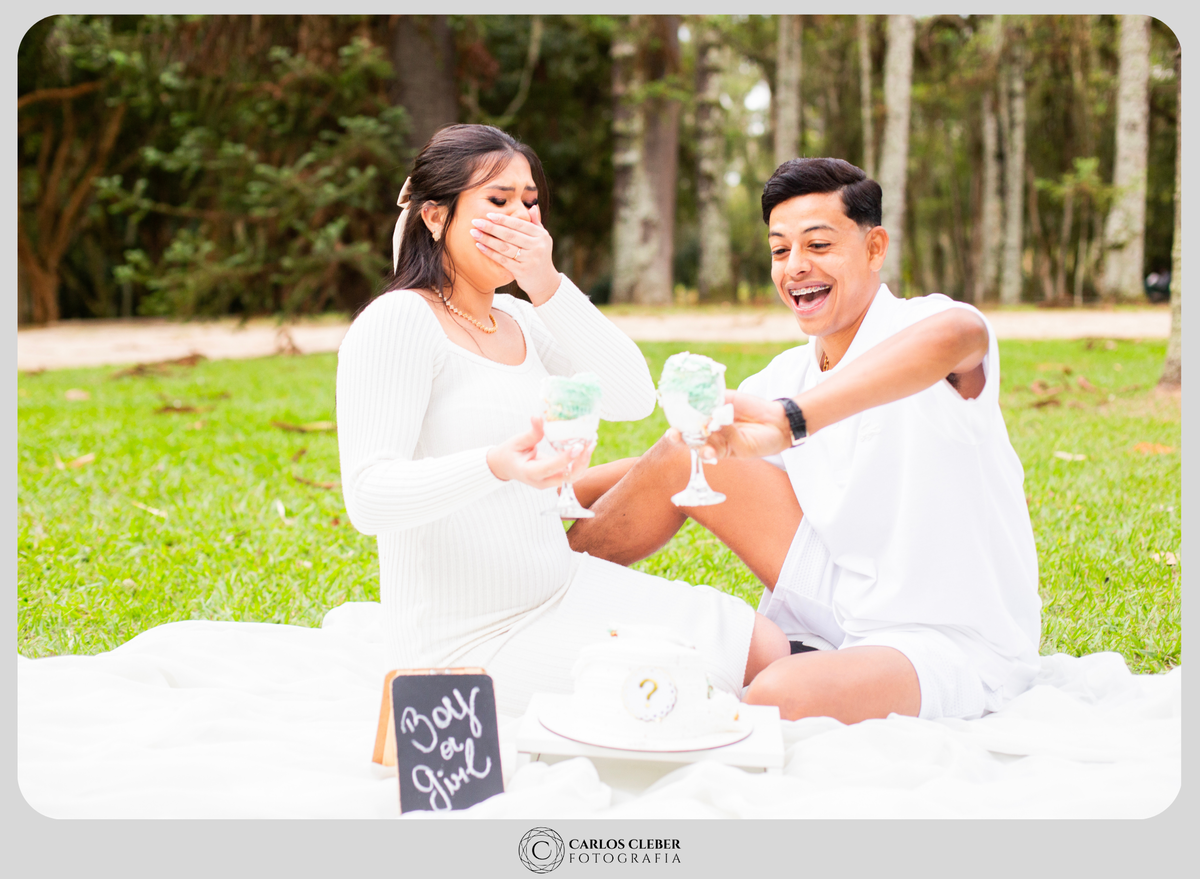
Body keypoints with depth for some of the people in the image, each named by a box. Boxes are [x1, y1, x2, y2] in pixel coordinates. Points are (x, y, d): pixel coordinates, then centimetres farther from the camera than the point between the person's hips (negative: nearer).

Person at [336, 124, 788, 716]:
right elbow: (368, 496, -24)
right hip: (467, 639, -8)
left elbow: (632, 399, -2)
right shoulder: (398, 323, -13)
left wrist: (548, 287, -13)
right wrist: (497, 465, -42)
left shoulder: (520, 319, 11)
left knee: (764, 649, 1)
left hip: (563, 589, 8)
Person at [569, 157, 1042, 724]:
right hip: (847, 606, 6)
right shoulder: (787, 376, 5)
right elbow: (662, 468, 13)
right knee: (684, 454, -5)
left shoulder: (919, 324, -17)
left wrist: (792, 418, -55)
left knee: (781, 695, -36)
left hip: (957, 643, -6)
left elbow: (960, 334, -44)